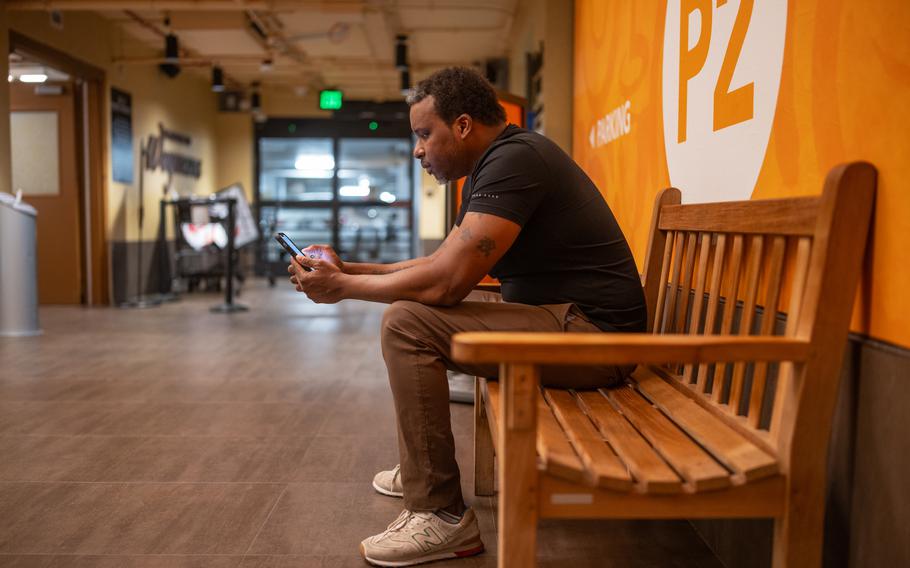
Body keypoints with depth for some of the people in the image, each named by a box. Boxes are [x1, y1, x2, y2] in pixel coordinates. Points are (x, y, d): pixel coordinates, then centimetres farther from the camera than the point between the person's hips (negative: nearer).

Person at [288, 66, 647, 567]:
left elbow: (445, 283, -25)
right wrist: (348, 269, 11)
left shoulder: (514, 159, -19)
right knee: (416, 312, 20)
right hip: (559, 319, 11)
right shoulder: (489, 168, 14)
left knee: (408, 324, -19)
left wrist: (343, 287, -11)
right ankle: (419, 471, 29)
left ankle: (442, 516, -10)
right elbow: (440, 263, 19)